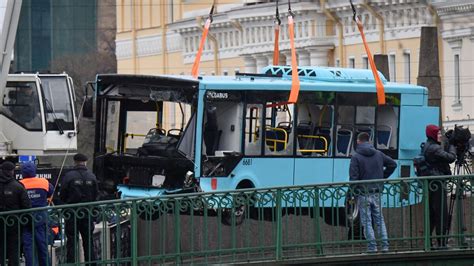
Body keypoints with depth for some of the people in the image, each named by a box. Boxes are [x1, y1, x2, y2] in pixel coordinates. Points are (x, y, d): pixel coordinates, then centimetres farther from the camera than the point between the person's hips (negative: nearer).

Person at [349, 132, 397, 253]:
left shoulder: (356, 157, -8)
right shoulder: (378, 154, 7)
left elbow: (353, 177, -13)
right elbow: (393, 164, 14)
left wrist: (353, 193, -7)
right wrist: (383, 176, 17)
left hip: (363, 194, -4)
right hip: (377, 193, 4)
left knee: (367, 222, 1)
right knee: (380, 220, 11)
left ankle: (372, 246, -3)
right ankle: (385, 245, 6)